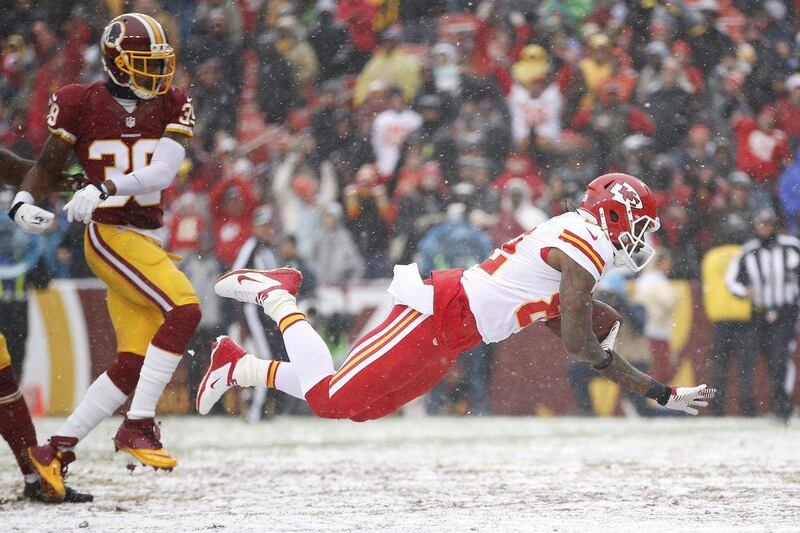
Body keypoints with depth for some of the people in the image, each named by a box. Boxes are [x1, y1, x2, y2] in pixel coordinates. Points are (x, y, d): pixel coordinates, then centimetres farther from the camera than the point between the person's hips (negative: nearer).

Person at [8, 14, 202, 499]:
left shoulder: (171, 107, 5)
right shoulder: (81, 104, -4)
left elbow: (164, 170, -11)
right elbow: (47, 166, 1)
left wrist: (104, 189, -26)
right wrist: (24, 202, -20)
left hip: (146, 239, 6)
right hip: (110, 235, -6)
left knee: (134, 363, 1)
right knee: (184, 309, -24)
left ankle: (56, 450, 9)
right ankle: (139, 424, -20)